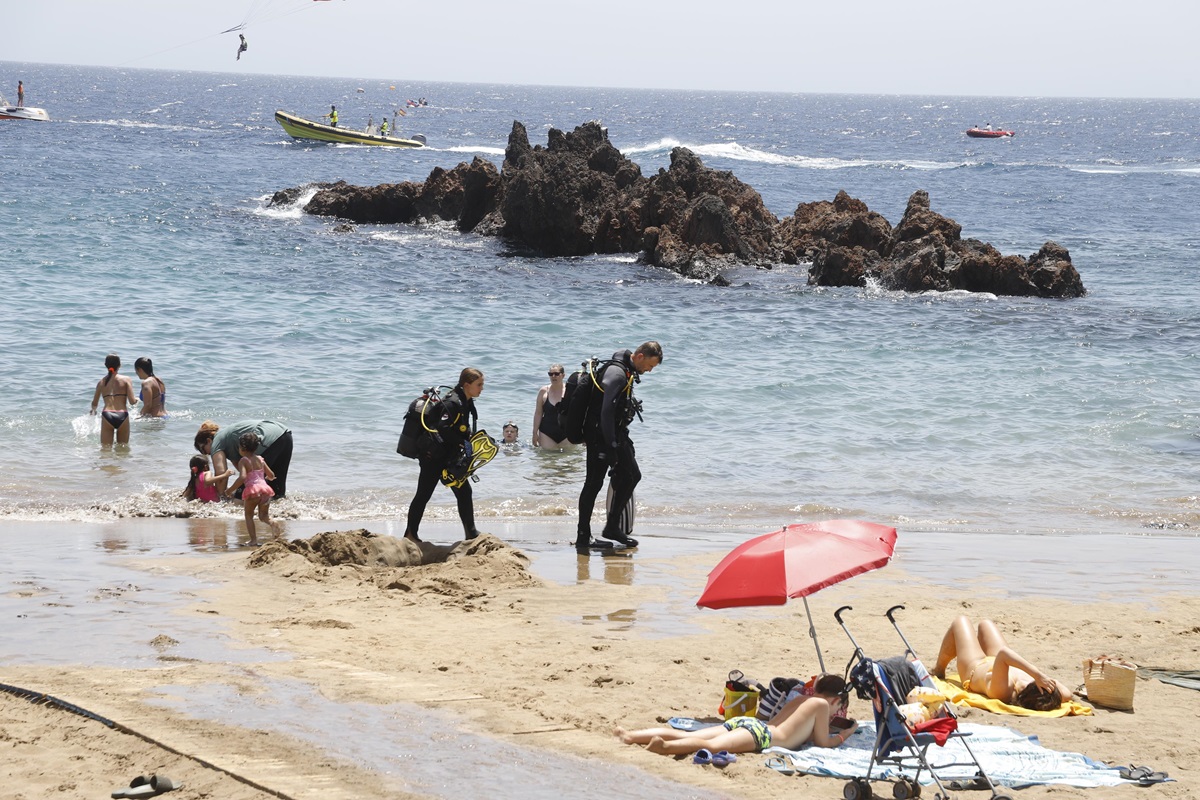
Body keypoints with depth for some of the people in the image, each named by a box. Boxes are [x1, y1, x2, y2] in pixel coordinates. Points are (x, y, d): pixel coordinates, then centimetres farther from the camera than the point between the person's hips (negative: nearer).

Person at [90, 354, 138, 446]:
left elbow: (94, 403, 20)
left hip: (107, 416, 1)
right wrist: (136, 400, 21)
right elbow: (132, 401, -4)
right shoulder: (126, 380, 4)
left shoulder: (101, 382, 12)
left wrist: (93, 410, 44)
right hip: (122, 416, -1)